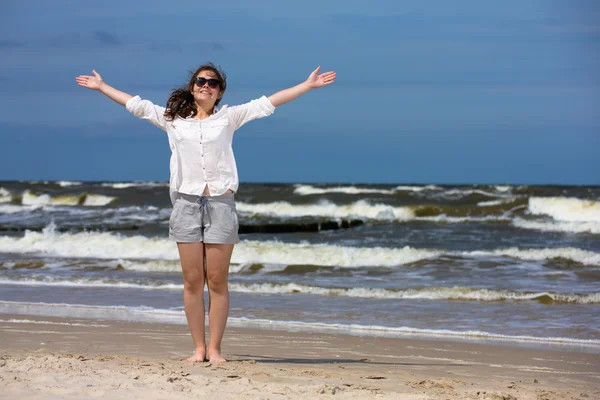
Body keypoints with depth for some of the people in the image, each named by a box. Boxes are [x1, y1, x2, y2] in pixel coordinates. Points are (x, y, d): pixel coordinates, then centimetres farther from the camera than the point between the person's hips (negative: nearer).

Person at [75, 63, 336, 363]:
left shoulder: (228, 118, 9)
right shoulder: (173, 119, 12)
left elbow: (268, 103, 6)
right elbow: (136, 105, 17)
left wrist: (308, 85, 3)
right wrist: (101, 87, 20)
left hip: (220, 203, -1)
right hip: (186, 202, 1)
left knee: (217, 282, -1)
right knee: (192, 282, 1)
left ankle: (214, 348, 3)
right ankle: (198, 347, 6)